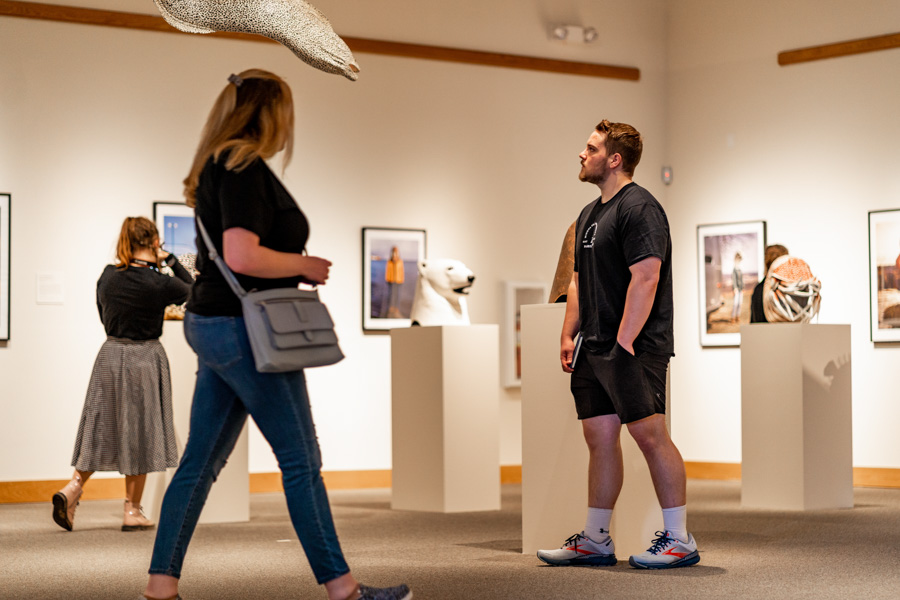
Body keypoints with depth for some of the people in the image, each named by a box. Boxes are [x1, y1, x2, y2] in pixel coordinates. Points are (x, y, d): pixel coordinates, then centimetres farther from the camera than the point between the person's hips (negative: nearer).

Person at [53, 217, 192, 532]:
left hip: (111, 354, 4)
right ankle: (132, 511, 9)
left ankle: (74, 486, -6)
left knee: (102, 429, 13)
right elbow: (193, 291, 6)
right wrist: (171, 261, 10)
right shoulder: (159, 283, -14)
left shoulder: (108, 275, -1)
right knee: (140, 432, 4)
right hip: (145, 358, -4)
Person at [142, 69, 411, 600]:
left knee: (201, 461, 10)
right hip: (243, 331, -10)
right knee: (301, 461, -2)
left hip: (212, 323, 10)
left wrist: (295, 267, 16)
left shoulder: (219, 167, 15)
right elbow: (243, 257, -25)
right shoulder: (244, 169, -16)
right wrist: (307, 266, -11)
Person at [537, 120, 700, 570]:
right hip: (596, 348, 9)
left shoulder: (639, 208, -11)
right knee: (599, 437, 9)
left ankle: (679, 539, -2)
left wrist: (623, 343, -21)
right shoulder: (590, 214, 19)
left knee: (649, 434, -8)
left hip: (634, 347, -9)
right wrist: (569, 335, 14)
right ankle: (595, 540, 14)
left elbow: (645, 278, -19)